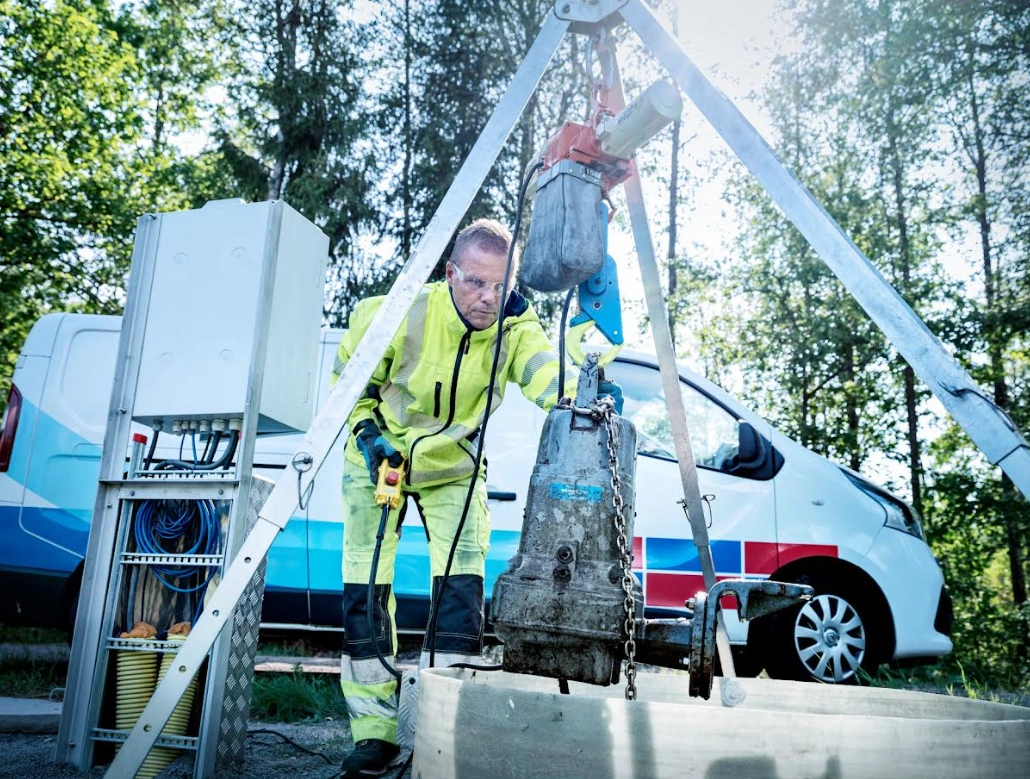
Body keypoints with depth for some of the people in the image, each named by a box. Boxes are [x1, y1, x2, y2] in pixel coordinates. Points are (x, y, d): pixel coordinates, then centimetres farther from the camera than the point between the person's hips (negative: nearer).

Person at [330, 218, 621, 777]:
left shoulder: (515, 327, -19)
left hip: (454, 467, 1)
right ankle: (375, 732, 11)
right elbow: (347, 379, -8)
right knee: (366, 588, -3)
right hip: (379, 459, -1)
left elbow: (546, 374, -38)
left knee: (462, 585, -8)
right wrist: (367, 432, -22)